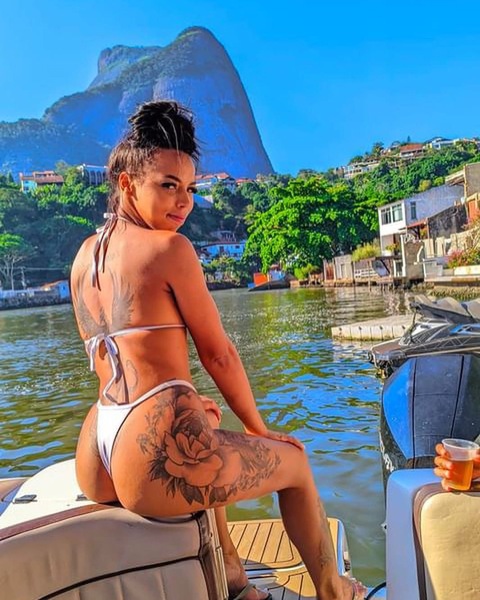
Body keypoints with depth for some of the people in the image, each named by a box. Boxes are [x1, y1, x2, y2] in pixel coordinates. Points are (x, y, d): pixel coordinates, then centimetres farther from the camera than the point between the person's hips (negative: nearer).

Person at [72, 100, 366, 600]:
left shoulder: (83, 257, 14)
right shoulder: (170, 247, -9)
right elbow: (218, 355, -4)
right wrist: (258, 429, 12)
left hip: (96, 463, 9)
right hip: (154, 457, -8)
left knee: (206, 433, 39)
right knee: (295, 462, 18)